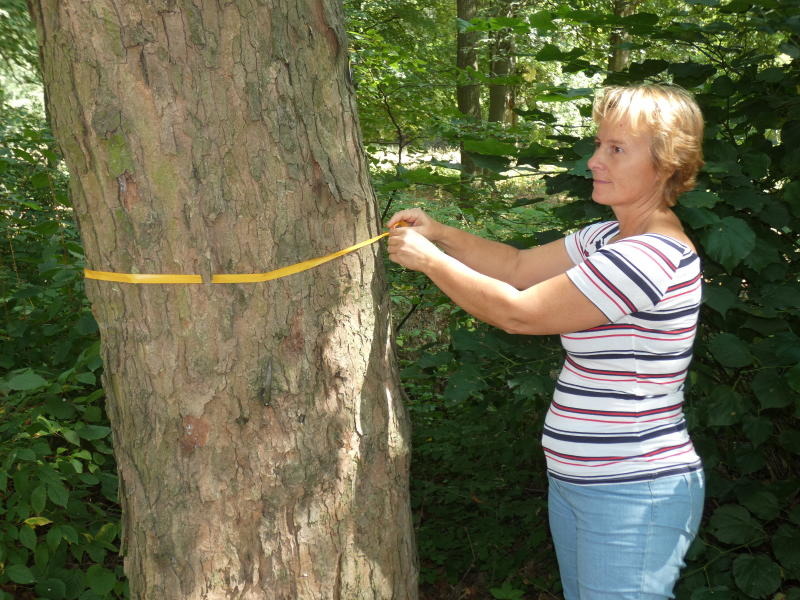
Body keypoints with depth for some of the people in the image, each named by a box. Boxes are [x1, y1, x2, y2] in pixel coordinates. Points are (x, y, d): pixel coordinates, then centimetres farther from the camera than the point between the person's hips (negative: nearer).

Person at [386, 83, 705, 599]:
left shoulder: (653, 256, -24)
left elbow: (517, 311, -20)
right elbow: (519, 267, 14)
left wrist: (429, 260, -9)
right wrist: (440, 233, 0)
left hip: (633, 498, -9)